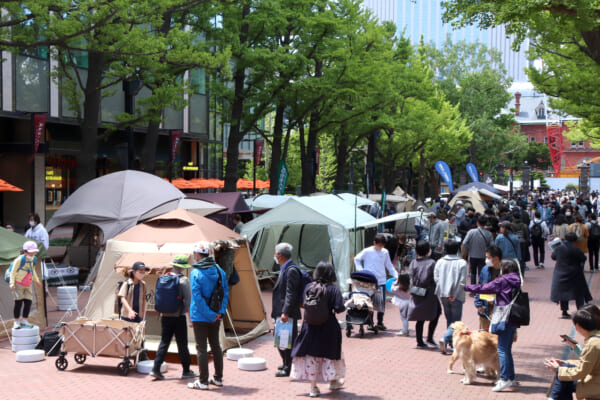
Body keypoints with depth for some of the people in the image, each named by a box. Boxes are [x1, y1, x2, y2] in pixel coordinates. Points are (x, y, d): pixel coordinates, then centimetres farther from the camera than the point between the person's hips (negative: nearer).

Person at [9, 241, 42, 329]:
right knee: (19, 302, -7)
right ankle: (16, 322, 4)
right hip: (18, 284, -6)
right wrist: (12, 283, -20)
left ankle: (24, 321, 9)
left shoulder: (33, 260, 5)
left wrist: (37, 281, 26)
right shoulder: (19, 259, -16)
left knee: (28, 302, -1)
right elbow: (13, 271, -13)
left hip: (27, 285, 6)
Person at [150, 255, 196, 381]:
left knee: (164, 342, 8)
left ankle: (156, 369, 1)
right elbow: (188, 299, -13)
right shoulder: (183, 280, -10)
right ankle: (186, 371, 13)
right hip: (179, 316, -5)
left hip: (165, 316, 5)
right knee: (182, 344, 4)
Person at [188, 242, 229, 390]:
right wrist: (220, 312, -1)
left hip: (200, 317, -6)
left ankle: (203, 382, 4)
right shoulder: (219, 270, 4)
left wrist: (209, 314, -16)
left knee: (201, 348, 1)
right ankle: (218, 378, 24)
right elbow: (225, 292, 3)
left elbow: (197, 297, -19)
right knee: (216, 346, 16)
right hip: (216, 316, 6)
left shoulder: (195, 273, -15)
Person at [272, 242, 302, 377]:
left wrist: (285, 312, -25)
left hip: (288, 314, -11)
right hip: (281, 312, 11)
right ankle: (286, 363, 31)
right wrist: (275, 308, 23)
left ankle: (289, 368, 1)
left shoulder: (291, 270, -17)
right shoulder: (285, 268, 15)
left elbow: (291, 294, -22)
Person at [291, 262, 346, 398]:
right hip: (328, 327, -2)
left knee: (311, 355, 9)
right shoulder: (333, 288, -12)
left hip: (310, 325, 2)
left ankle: (313, 387, 9)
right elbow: (339, 308, -18)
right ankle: (333, 381, 32)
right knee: (330, 353, 17)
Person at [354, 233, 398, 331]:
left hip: (381, 281, 3)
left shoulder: (385, 252, 6)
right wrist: (360, 270, -5)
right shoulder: (367, 251, -3)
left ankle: (380, 322, 16)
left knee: (382, 303, 4)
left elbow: (389, 266, 15)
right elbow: (357, 259, 7)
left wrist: (396, 275, 5)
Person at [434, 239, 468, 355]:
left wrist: (442, 292, 2)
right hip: (456, 297, -4)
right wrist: (455, 295, -9)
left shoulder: (440, 262, 1)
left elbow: (436, 278, -2)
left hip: (443, 295, 4)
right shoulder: (462, 263, -9)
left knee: (449, 320, 19)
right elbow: (462, 281, -14)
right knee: (456, 321, 1)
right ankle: (445, 339, -21)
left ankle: (452, 342, 24)